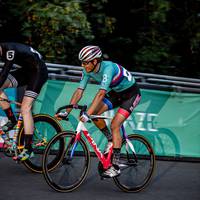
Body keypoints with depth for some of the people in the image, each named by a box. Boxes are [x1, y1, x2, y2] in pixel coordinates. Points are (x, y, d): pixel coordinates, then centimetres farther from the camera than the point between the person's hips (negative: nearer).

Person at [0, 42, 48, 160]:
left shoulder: (10, 50, -31)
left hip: (38, 71, -8)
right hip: (26, 70, 8)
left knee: (25, 108, -17)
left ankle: (28, 150, -16)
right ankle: (12, 120, 3)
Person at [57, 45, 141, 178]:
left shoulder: (108, 67, -35)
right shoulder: (88, 70, -13)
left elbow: (101, 93, -43)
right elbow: (79, 91, -11)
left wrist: (87, 114, -49)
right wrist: (67, 111, -19)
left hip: (131, 93, -7)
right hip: (115, 93, 7)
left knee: (114, 125, -19)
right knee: (94, 113, -16)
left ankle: (116, 166, -16)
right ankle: (111, 139, 7)